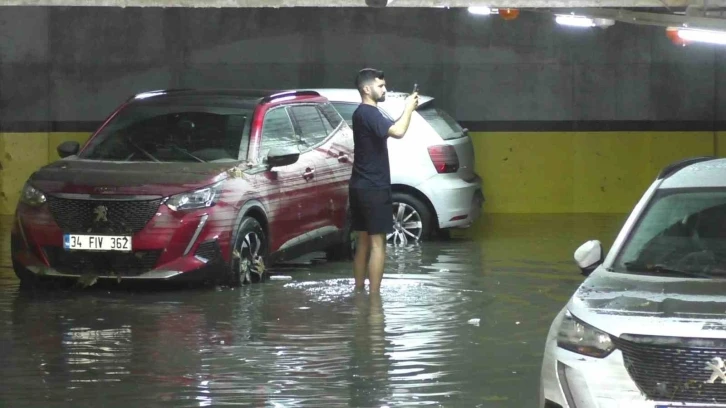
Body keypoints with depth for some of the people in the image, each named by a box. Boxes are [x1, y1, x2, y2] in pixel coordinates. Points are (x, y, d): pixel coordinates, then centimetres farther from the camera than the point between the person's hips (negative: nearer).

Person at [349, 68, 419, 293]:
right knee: (377, 242, -8)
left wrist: (407, 110, 9)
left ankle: (359, 292, 17)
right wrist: (409, 108, -17)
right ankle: (374, 297, -9)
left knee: (363, 241, 13)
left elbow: (390, 129, 24)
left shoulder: (362, 113, 16)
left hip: (360, 186, 10)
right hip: (373, 188, -10)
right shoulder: (369, 113, -17)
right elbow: (397, 131, -32)